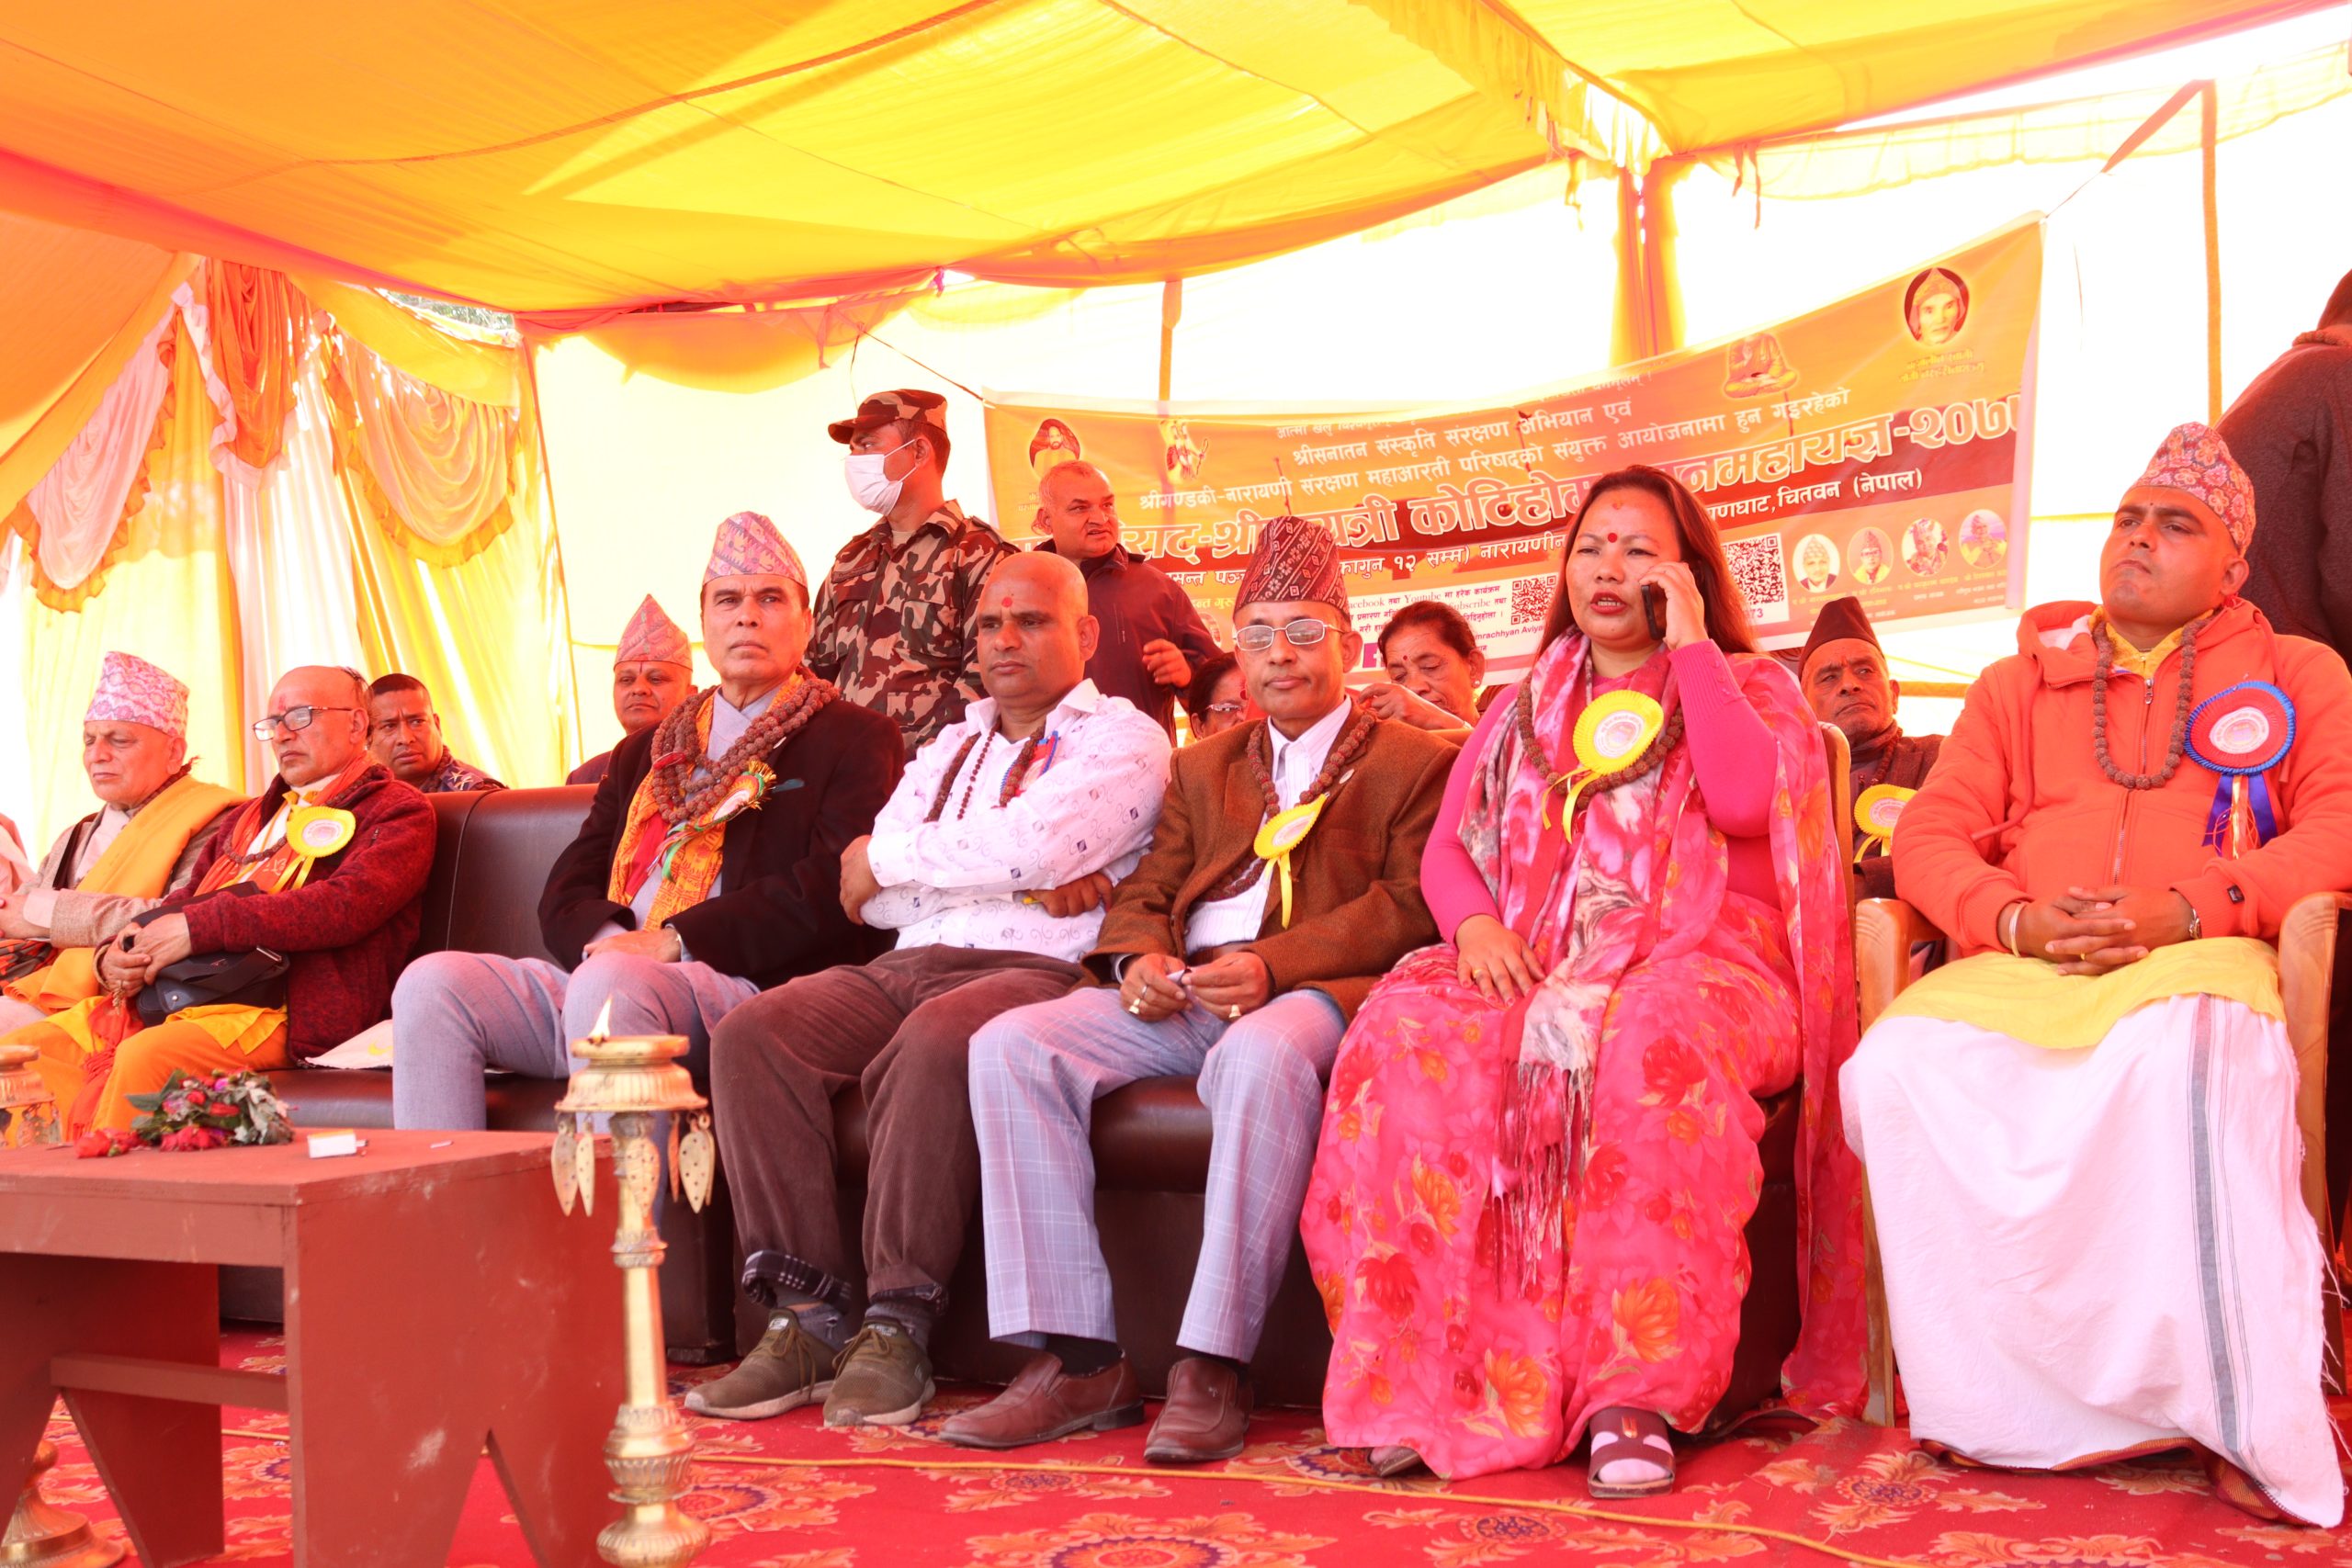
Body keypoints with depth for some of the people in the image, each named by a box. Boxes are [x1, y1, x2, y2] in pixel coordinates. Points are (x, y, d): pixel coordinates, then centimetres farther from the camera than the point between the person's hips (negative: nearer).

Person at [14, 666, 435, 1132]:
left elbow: (347, 905, -14)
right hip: (166, 996, 8)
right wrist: (115, 957, 4)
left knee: (143, 1057, -34)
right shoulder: (252, 816, 29)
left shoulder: (398, 811, 4)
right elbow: (184, 903, 28)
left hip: (287, 1014, -8)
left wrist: (199, 927, -17)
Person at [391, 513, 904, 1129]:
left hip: (750, 986, -6)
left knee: (608, 983, -36)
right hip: (599, 974, 6)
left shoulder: (855, 738, 9)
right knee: (433, 982, -16)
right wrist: (605, 938, -6)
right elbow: (567, 891, 19)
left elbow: (838, 883, -8)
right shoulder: (645, 752, 28)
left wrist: (674, 941, -13)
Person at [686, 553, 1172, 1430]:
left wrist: (889, 857, 1)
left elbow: (1033, 844, -13)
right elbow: (867, 898, 11)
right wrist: (1023, 884, -4)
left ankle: (897, 1327, -26)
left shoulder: (1123, 738, 7)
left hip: (1038, 971, -6)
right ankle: (807, 1316, -17)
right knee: (752, 1034, -19)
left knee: (933, 1043, -37)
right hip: (908, 967, 6)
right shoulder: (949, 749, 26)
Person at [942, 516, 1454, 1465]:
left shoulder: (1415, 762, 13)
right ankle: (1077, 1360, -22)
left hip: (1315, 992, -5)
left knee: (1260, 1057, -41)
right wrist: (1140, 957, -6)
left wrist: (1272, 965, -17)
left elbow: (1409, 906, -2)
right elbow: (1147, 893, 20)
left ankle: (1214, 1368, -34)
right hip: (1184, 996, 5)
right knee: (1009, 1045, -21)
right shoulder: (1203, 767, 29)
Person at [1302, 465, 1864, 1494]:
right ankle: (1432, 1377, -30)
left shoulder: (1748, 686, 14)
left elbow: (1745, 800, -10)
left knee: (1654, 1040, -41)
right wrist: (1473, 923, -5)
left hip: (1698, 958, -3)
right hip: (1531, 961, 3)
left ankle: (1638, 1394, -36)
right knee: (1410, 1034, -31)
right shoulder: (1525, 707, 26)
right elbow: (1448, 847, 18)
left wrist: (1690, 646, -3)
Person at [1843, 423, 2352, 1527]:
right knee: (1900, 1063, -30)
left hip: (2195, 958, -2)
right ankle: (1997, 1399, -19)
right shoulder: (2019, 683, 24)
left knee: (2188, 1061, -40)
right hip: (2019, 966, 3)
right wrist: (2018, 920, -9)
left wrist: (2183, 909, -14)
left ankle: (2249, 1414, -27)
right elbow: (1928, 837, 14)